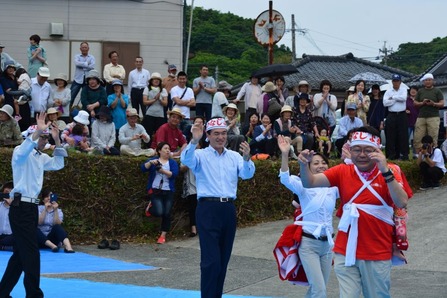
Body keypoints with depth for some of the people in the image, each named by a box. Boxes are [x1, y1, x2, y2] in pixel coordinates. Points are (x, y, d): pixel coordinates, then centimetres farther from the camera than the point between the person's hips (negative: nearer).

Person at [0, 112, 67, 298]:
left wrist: (57, 140, 10)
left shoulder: (41, 157, 17)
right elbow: (22, 152, -32)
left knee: (21, 253, 14)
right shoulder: (22, 152, -9)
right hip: (20, 207, -9)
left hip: (32, 207, 9)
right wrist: (38, 131, -39)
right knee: (31, 253, -9)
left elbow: (58, 164, 19)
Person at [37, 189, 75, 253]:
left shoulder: (58, 211, 10)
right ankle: (53, 246, -50)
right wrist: (45, 209, -18)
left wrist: (55, 210, -18)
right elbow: (39, 222, -12)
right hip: (40, 238, -1)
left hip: (51, 238, 1)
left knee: (57, 227, -29)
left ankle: (68, 247, -53)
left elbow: (57, 224, -10)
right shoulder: (39, 208, 7)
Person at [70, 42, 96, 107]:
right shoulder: (77, 56, 10)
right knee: (71, 97, -5)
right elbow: (77, 63, -13)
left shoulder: (91, 57, 9)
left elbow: (92, 66, -11)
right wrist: (86, 64, -11)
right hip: (78, 79, 0)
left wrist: (82, 65, -7)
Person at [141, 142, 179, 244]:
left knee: (167, 214, -4)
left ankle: (163, 236, 8)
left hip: (168, 192, 1)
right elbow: (143, 168, -5)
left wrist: (163, 171, -19)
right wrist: (151, 162, -21)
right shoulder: (153, 160, 12)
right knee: (159, 212, -17)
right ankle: (151, 208, 18)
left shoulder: (172, 162, 10)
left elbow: (174, 174, -8)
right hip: (155, 190, -1)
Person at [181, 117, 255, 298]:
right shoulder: (201, 155, 2)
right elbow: (186, 160, -19)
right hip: (208, 209, -5)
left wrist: (246, 158, -23)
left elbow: (247, 174, -3)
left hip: (228, 209, 5)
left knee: (224, 259, 10)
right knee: (211, 259, -10)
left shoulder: (234, 156, 13)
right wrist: (194, 141, -36)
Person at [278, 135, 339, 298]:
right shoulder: (304, 186, -7)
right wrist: (285, 154, -39)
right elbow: (285, 179, -24)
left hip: (328, 243, 5)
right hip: (309, 243, -5)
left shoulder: (334, 187, 5)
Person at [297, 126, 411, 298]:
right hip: (345, 252, 1)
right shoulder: (343, 172, 1)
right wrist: (304, 165, -26)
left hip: (377, 254, -1)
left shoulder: (390, 174, -6)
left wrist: (386, 172, -32)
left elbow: (401, 203, -22)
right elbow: (310, 183, -5)